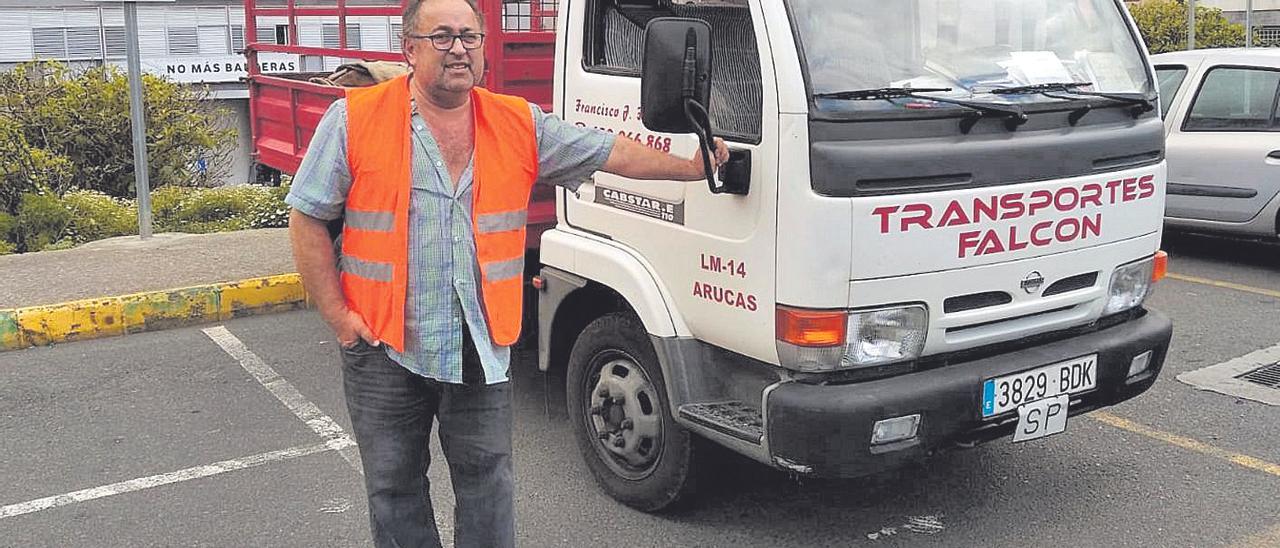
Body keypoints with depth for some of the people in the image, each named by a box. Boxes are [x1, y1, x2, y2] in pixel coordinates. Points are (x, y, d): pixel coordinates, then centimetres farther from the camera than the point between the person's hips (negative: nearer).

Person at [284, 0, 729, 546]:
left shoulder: (520, 124, 3)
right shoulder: (355, 118, -5)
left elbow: (611, 153, 9)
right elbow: (308, 218, -3)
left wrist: (690, 167, 8)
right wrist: (338, 316, -7)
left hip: (483, 347, 2)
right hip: (383, 345, -1)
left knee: (487, 480, 11)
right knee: (394, 486, 13)